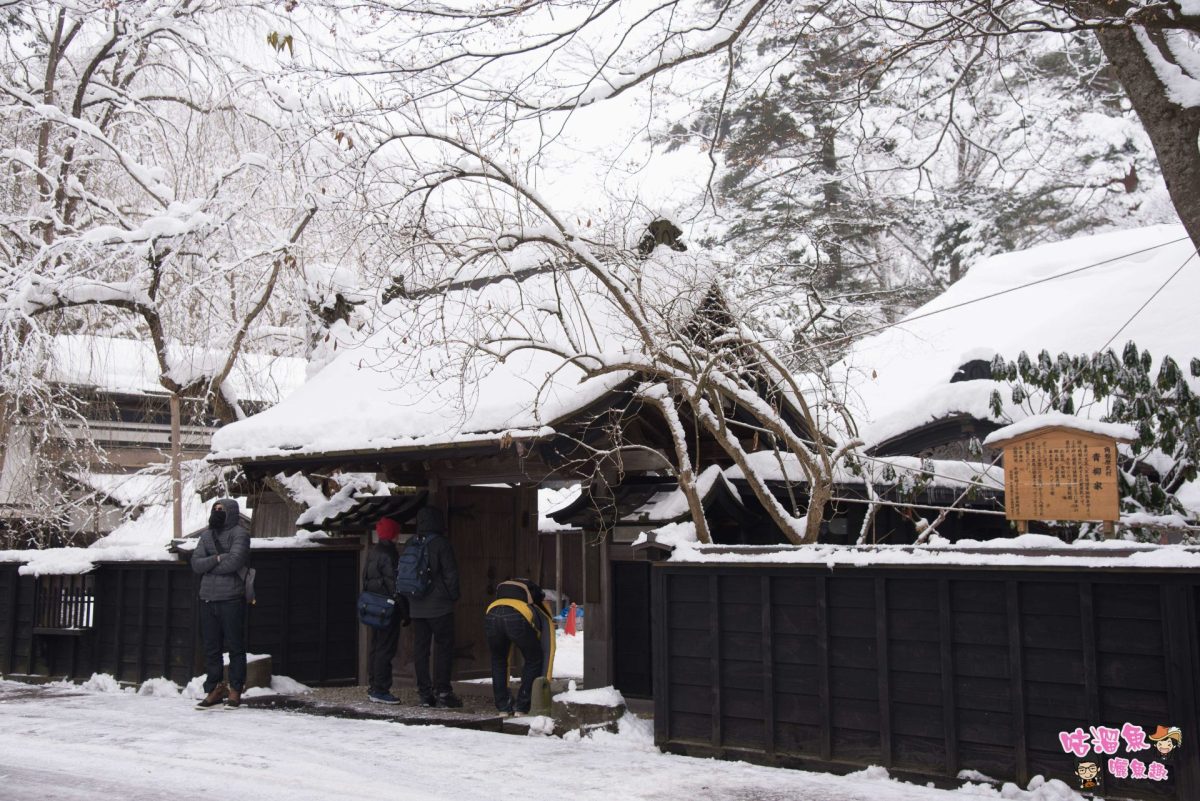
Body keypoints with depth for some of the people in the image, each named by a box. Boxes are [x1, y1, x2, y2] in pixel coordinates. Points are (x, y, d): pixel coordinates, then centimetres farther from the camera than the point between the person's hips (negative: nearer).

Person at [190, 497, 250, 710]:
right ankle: (214, 689, 13)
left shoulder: (239, 533, -1)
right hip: (207, 598, 6)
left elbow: (234, 561, -16)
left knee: (235, 646, -1)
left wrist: (208, 566, -4)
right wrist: (218, 559, -11)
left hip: (231, 598, -6)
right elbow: (195, 563, 5)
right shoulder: (207, 535, 17)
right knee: (211, 647, 7)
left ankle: (235, 690, 4)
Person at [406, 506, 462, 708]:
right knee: (443, 646, 1)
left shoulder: (410, 545, 8)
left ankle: (424, 693, 10)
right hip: (439, 607, -5)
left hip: (416, 607, 6)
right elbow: (451, 574, -11)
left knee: (420, 648, 8)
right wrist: (453, 595, 3)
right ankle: (442, 692, -1)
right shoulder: (441, 544, -10)